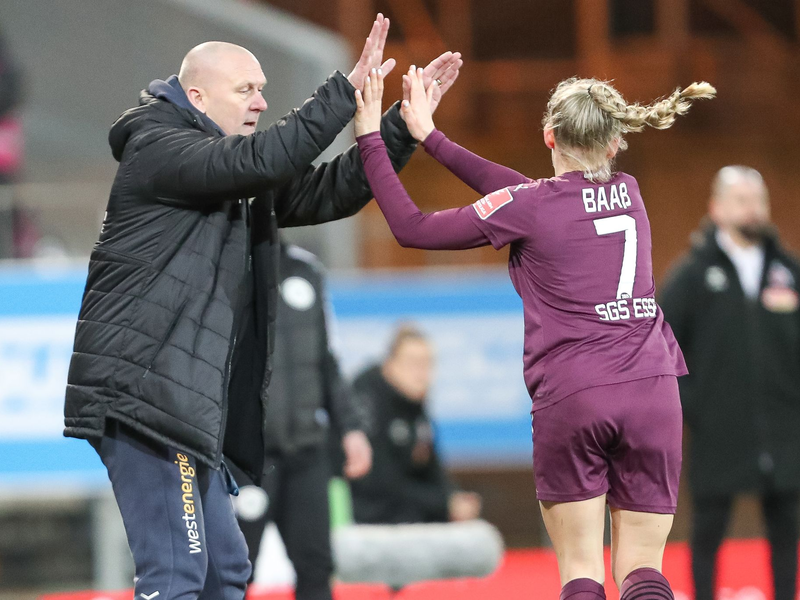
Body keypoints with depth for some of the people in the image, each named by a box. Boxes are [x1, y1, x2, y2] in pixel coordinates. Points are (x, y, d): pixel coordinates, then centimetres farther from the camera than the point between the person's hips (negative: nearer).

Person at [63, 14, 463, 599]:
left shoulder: (238, 184, 21)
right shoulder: (157, 151, -8)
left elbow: (324, 192, 18)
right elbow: (260, 161, -22)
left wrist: (405, 121, 9)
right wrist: (346, 92, -19)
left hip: (183, 404, 10)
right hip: (141, 394, -10)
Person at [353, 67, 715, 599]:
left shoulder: (529, 209, -3)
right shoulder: (629, 193, 12)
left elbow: (412, 228, 2)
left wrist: (371, 139, 11)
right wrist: (431, 136, 21)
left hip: (570, 398, -3)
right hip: (652, 394, 3)